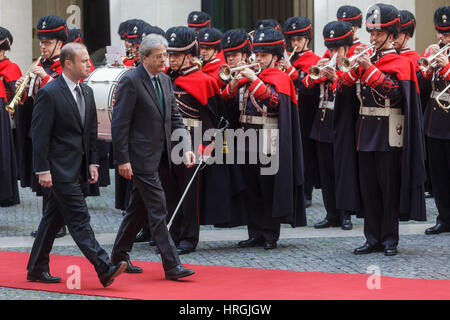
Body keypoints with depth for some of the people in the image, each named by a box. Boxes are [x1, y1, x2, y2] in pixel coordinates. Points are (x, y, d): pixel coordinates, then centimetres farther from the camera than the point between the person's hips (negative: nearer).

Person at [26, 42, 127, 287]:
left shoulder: (87, 92, 12)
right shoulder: (49, 93, -12)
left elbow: (91, 131, 18)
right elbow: (39, 134, -13)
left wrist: (92, 163, 10)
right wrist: (43, 170, -16)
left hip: (77, 168, 8)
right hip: (61, 169, -8)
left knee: (54, 219, 13)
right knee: (79, 219, -9)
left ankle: (36, 269, 22)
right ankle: (105, 269, -14)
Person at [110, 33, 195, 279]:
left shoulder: (165, 81, 12)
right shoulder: (131, 81, -13)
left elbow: (174, 118, 16)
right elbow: (119, 123, -14)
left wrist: (186, 147, 2)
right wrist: (122, 160, -17)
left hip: (158, 155, 8)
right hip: (140, 157, -8)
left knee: (138, 209, 16)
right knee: (157, 210, -8)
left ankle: (119, 257, 28)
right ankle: (171, 266, -6)